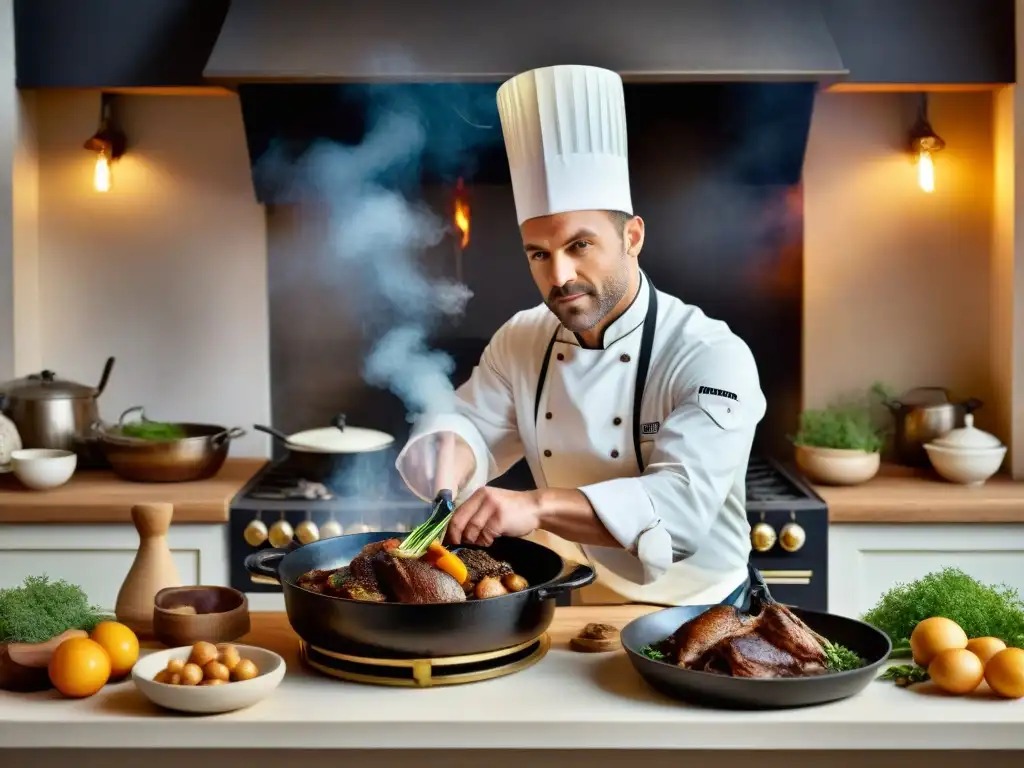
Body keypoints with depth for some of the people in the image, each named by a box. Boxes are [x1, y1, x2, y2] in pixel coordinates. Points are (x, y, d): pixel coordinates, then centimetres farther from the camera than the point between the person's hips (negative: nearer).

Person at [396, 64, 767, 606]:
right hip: (566, 612, 3)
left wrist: (537, 506, -42)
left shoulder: (712, 356, -16)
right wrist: (451, 456, -20)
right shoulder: (521, 342, 3)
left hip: (694, 621, -3)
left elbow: (682, 503, -28)